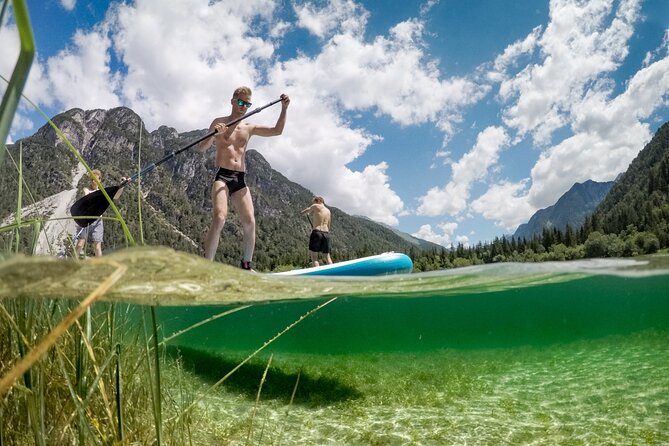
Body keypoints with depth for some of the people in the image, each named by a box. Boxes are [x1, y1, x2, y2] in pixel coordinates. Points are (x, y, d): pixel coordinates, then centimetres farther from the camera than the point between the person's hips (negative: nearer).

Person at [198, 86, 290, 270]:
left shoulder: (249, 128, 18)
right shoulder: (219, 122, 6)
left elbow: (277, 131, 14)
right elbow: (202, 148, -3)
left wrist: (284, 108, 2)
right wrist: (214, 135, -23)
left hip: (240, 179, 5)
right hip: (222, 176, -4)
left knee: (250, 222, -7)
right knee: (219, 218, -23)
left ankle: (247, 265, 5)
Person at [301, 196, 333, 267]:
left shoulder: (316, 206, 2)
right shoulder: (328, 211, 20)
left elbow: (303, 213, 7)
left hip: (317, 232, -6)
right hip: (326, 233, 6)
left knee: (314, 257, -3)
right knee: (327, 256, 15)